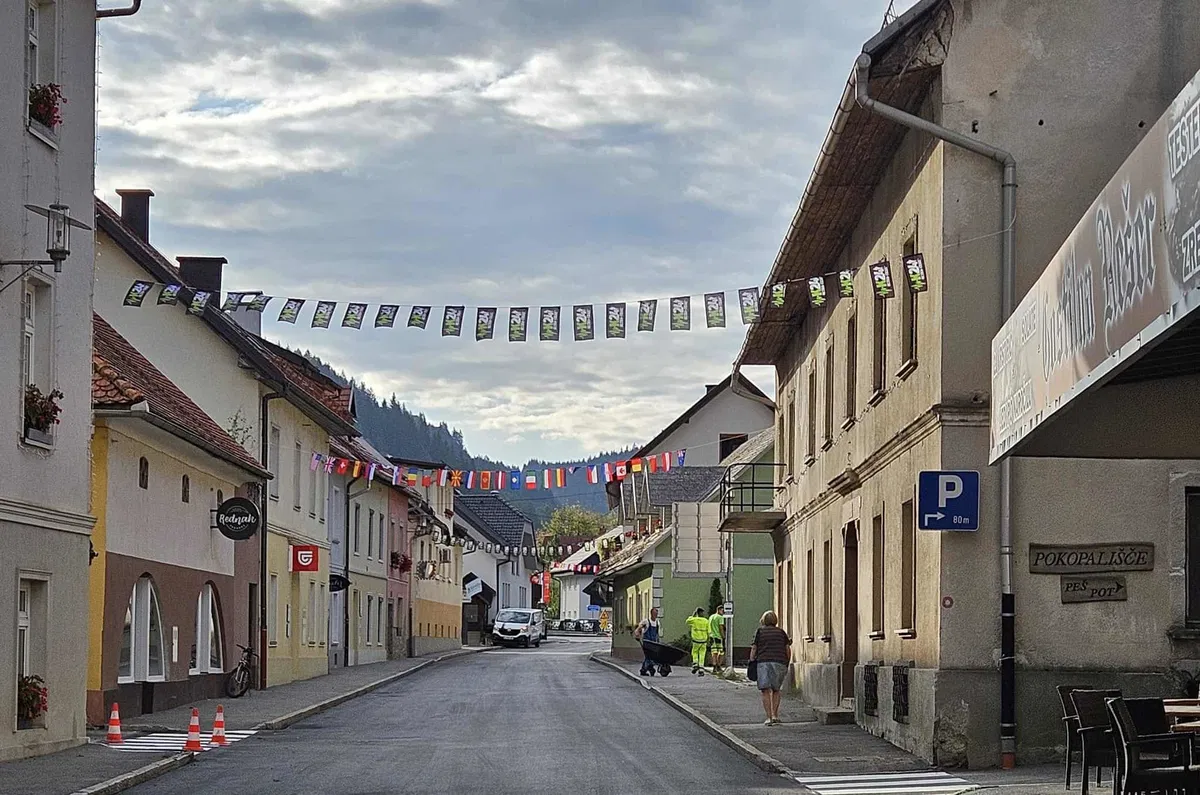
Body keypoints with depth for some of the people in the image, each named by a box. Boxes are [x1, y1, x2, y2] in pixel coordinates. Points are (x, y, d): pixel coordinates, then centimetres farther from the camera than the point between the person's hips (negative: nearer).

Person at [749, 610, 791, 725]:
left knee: (766, 691, -4)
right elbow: (788, 649, 9)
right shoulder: (781, 632, 16)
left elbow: (754, 648, 5)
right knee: (776, 690, 16)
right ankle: (775, 715, 9)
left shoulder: (760, 631, 12)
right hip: (780, 663, 2)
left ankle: (769, 718, -13)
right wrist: (787, 664, 16)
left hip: (763, 662, -2)